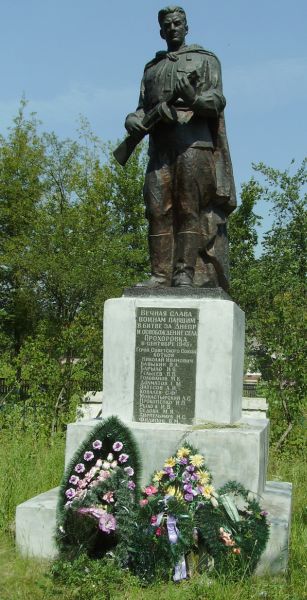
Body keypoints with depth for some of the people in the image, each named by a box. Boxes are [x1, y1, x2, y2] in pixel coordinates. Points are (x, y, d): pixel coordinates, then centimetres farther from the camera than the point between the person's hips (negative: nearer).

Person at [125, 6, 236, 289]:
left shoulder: (205, 59, 15)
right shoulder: (152, 67, 27)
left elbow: (217, 101, 2)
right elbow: (144, 107, 20)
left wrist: (193, 99, -20)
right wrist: (133, 119, -4)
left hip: (194, 142, -4)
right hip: (160, 146, 4)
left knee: (189, 208, -11)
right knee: (158, 209, -7)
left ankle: (185, 272, -13)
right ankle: (160, 274, -9)